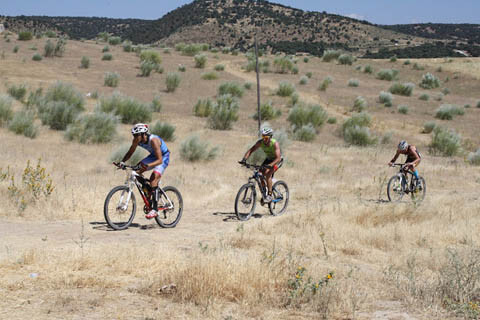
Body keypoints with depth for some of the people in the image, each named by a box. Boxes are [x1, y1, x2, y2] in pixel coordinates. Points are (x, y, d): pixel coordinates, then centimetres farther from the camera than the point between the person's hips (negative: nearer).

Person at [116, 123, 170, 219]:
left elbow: (159, 160, -37)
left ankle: (154, 209, -25)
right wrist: (122, 162, -19)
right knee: (137, 170, -14)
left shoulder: (153, 140, -34)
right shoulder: (136, 140, -15)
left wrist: (148, 165, -53)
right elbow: (130, 152, -1)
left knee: (154, 178, -26)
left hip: (163, 157, -7)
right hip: (153, 156, 7)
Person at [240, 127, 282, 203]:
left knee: (268, 173, -28)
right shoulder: (260, 142, -20)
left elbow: (278, 158, -41)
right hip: (269, 159, 6)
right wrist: (244, 159, -34)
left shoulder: (275, 144, -33)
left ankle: (269, 196, -23)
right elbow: (251, 150, -17)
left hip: (277, 160, -6)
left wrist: (270, 165, -57)